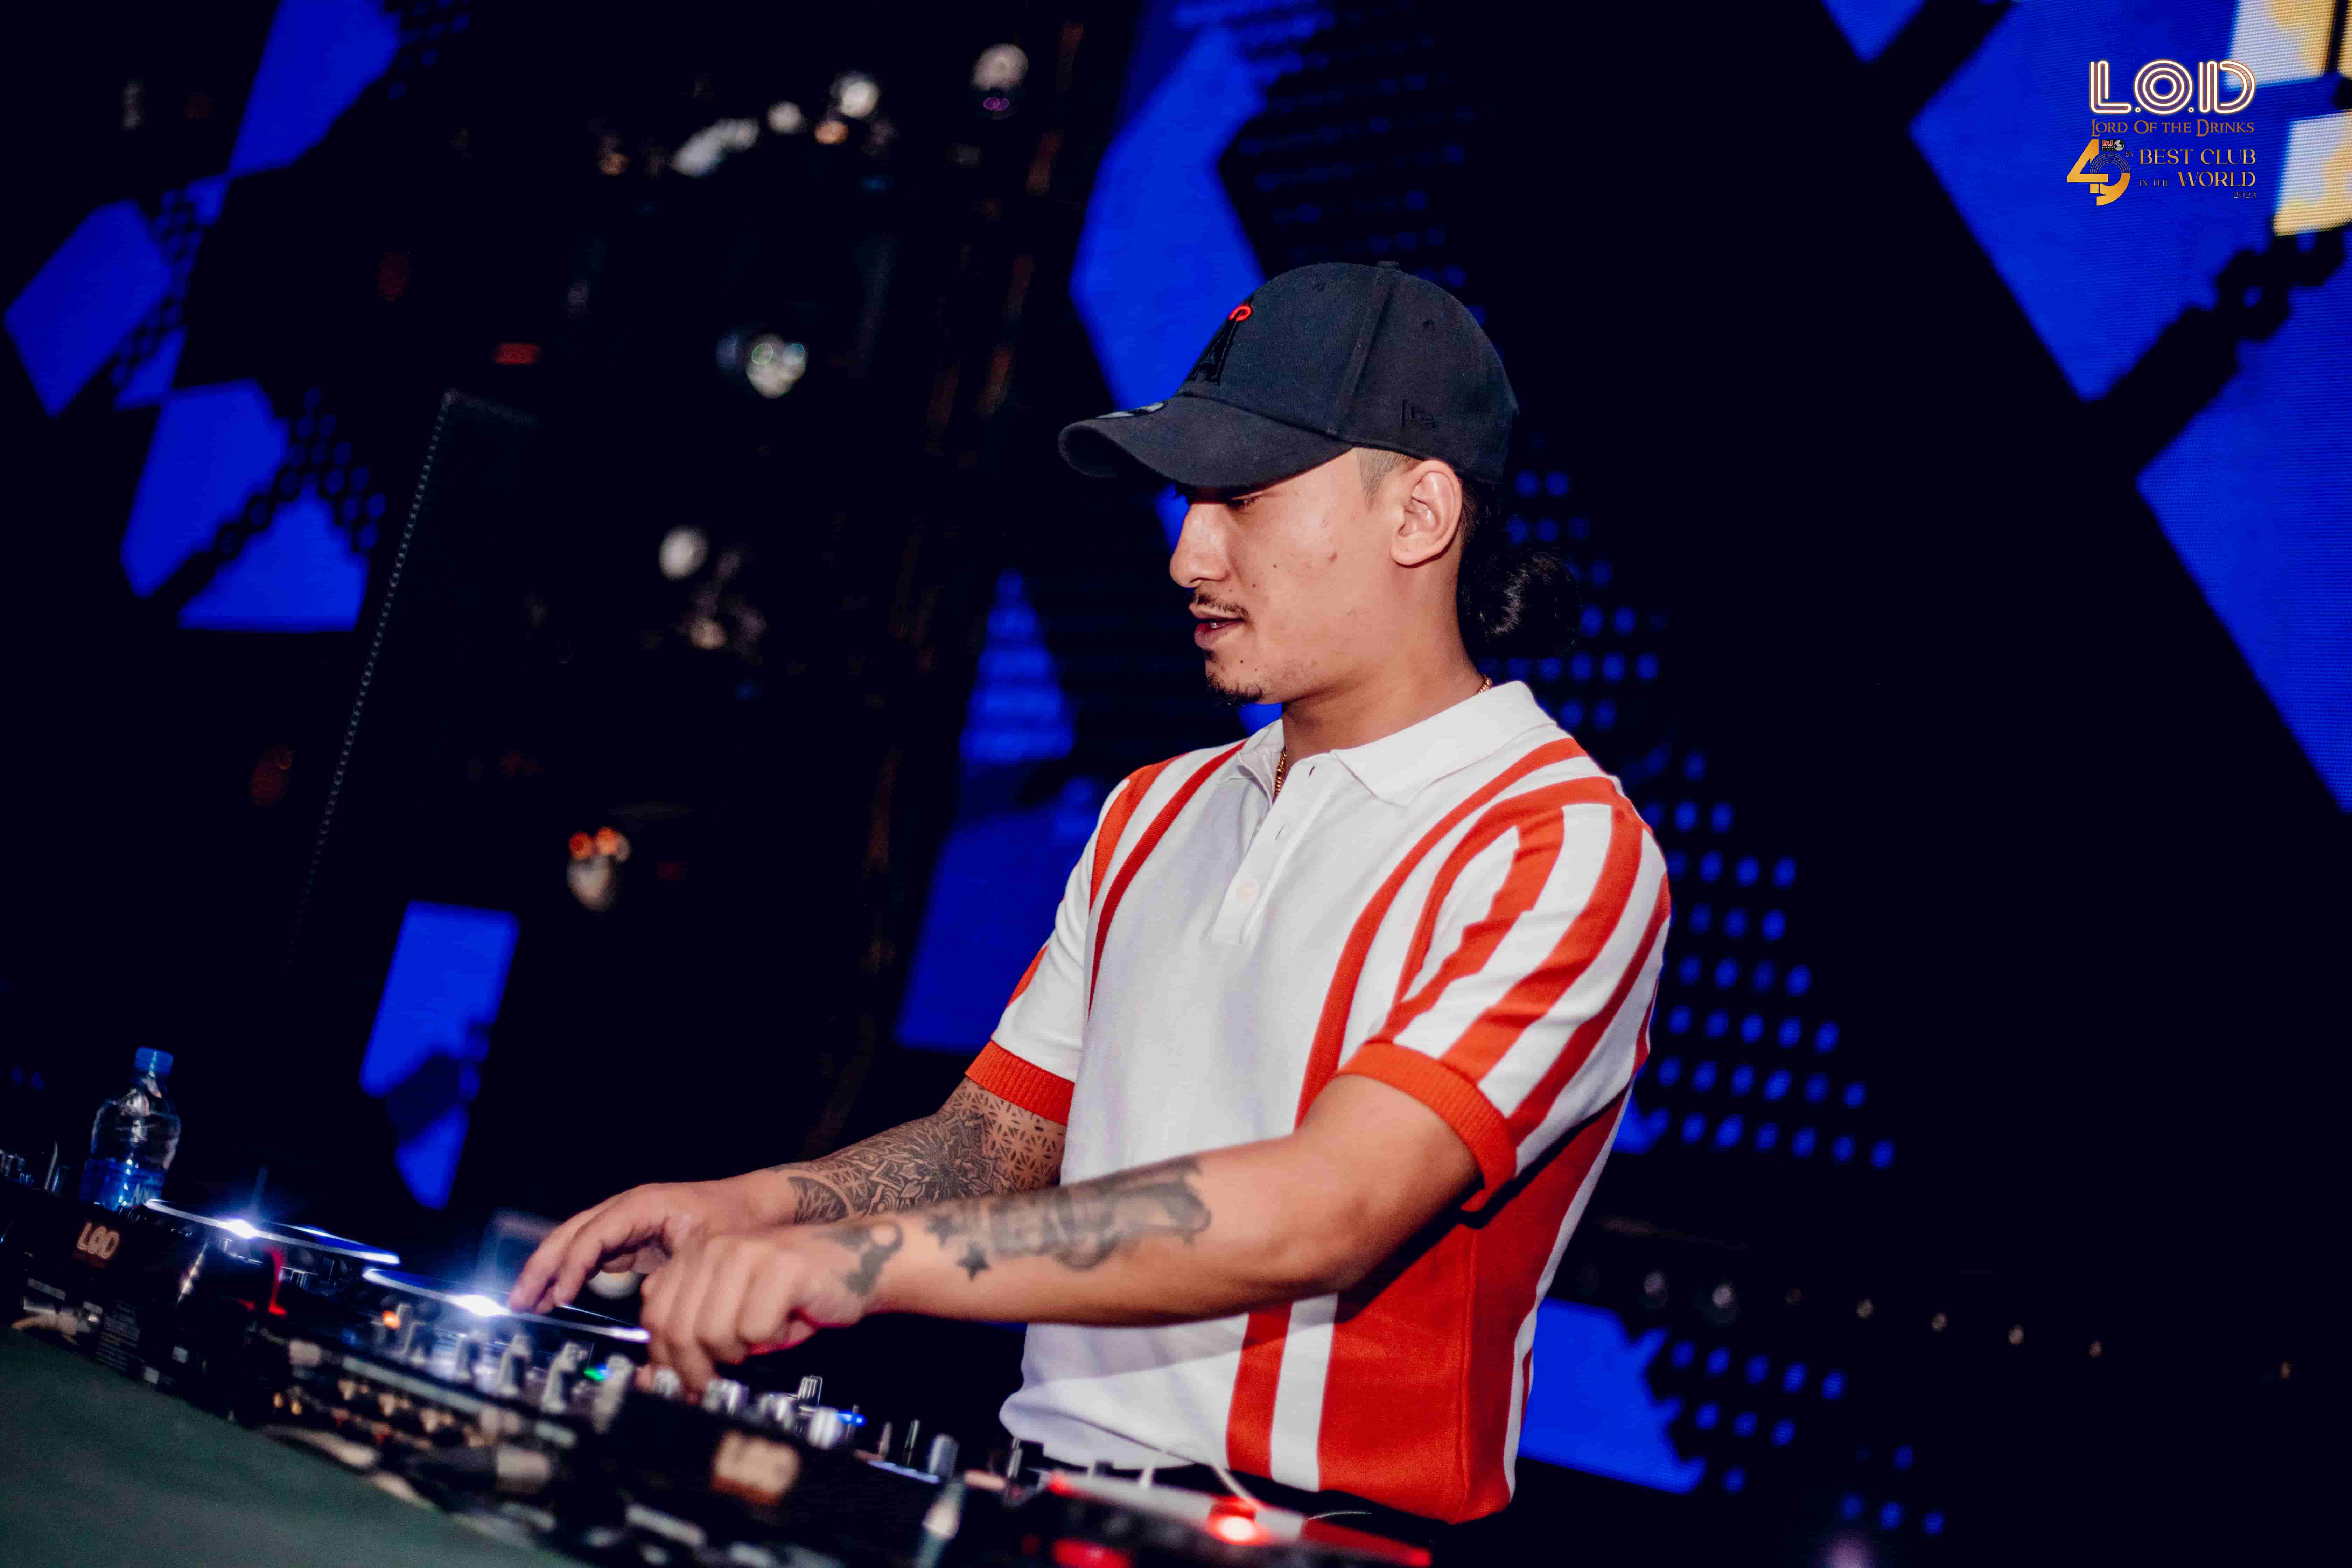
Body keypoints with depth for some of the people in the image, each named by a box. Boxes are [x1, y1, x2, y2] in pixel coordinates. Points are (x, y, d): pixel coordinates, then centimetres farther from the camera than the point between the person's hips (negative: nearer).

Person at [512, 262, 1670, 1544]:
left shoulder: (1562, 848, -10)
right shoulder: (1152, 813, 16)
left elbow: (1324, 1212, -23)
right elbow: (999, 1137, 17)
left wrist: (870, 1256, -28)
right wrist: (766, 1206, -2)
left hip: (1318, 1526, -6)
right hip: (1036, 1479, 6)